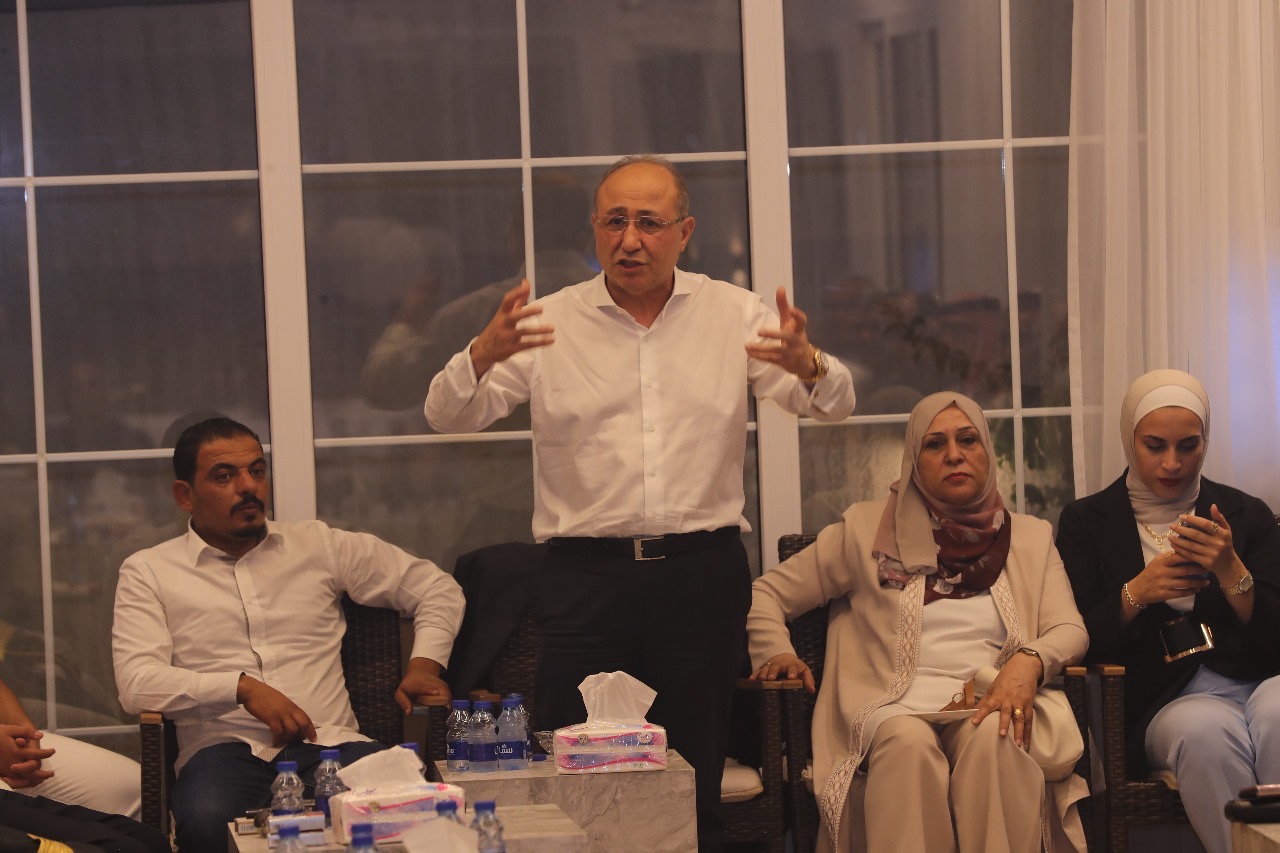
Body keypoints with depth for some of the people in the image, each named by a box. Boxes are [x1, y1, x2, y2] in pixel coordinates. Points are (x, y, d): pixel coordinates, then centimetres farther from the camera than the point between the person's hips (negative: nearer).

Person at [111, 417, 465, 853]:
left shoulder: (319, 545, 20)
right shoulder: (148, 572, 13)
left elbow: (436, 587, 26)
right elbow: (136, 683, -2)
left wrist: (424, 665, 8)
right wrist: (242, 687, -13)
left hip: (330, 742, 1)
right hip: (225, 748, -1)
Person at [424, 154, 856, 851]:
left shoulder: (734, 315, 7)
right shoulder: (548, 323, 4)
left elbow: (833, 403, 2)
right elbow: (447, 415, -1)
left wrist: (806, 366, -23)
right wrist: (482, 356, -24)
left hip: (703, 574, 1)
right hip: (586, 576, -1)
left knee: (695, 779, 6)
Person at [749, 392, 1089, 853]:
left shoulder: (1030, 537, 19)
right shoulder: (868, 529, 14)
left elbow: (1070, 630, 7)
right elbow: (767, 592, 17)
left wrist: (1028, 661, -16)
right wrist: (776, 653, -4)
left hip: (991, 706, 1)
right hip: (896, 708, -1)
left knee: (990, 736, -36)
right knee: (910, 742, -38)